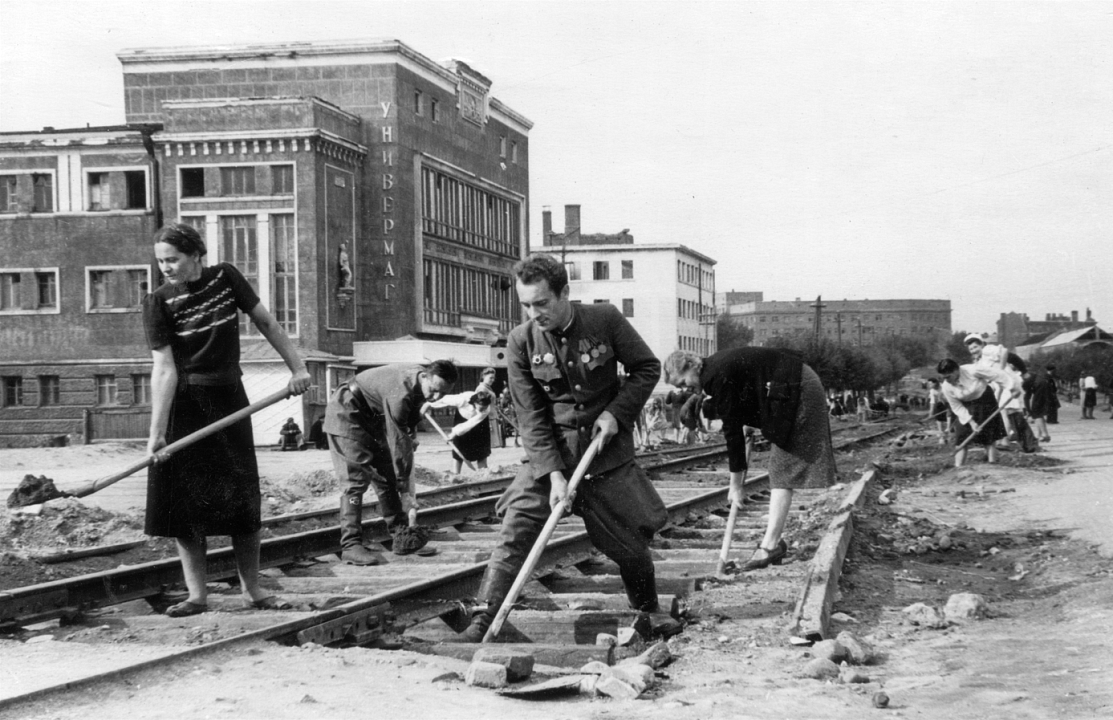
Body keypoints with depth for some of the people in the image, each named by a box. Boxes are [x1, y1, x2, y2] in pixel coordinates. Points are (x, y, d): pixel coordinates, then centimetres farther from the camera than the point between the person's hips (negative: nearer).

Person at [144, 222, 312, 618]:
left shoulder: (225, 278, -4)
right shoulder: (159, 302, -10)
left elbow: (266, 323, 5)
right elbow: (164, 369, -16)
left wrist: (297, 367, 2)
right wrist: (156, 432, -22)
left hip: (228, 399, 2)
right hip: (182, 406, -2)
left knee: (243, 497, 3)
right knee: (186, 499, -2)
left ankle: (252, 589, 14)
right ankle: (196, 594, 7)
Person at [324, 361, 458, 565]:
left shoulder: (421, 382, -8)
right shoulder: (400, 393, -35)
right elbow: (397, 443, -31)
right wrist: (405, 491, -27)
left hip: (372, 416, 9)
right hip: (346, 412, -9)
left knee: (387, 475, 5)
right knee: (356, 479, -16)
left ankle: (401, 536, 7)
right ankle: (350, 546, -18)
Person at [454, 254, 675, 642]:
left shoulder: (606, 320, -11)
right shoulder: (521, 342, -11)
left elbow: (647, 368, 2)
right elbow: (532, 418, -11)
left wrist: (616, 412, -11)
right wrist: (554, 475, -20)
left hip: (609, 455, 0)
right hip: (550, 456, 0)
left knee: (631, 541, 8)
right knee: (514, 534, -13)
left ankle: (649, 613, 33)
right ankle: (482, 622, -11)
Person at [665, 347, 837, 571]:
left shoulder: (718, 376, -19)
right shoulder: (716, 368, 10)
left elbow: (732, 430, -16)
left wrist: (735, 484, -11)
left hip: (797, 391, -10)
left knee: (782, 471, -11)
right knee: (779, 470, 10)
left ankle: (770, 545, -13)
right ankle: (774, 540, 12)